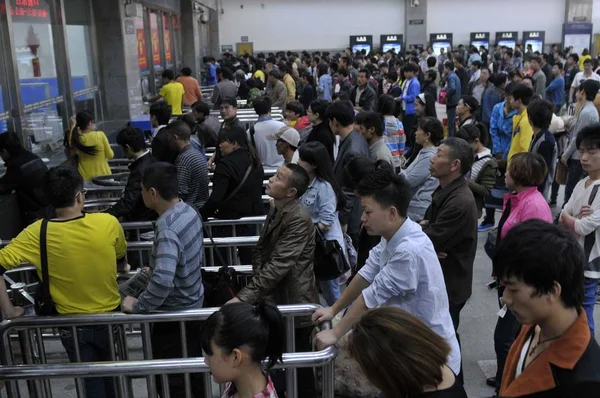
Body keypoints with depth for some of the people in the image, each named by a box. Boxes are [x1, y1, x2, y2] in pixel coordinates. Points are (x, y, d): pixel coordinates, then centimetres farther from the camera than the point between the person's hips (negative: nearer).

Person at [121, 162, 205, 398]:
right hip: (194, 305, 9)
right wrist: (156, 270, 16)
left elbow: (162, 282, -39)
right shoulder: (189, 212, -2)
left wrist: (138, 306, -23)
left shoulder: (167, 229, -29)